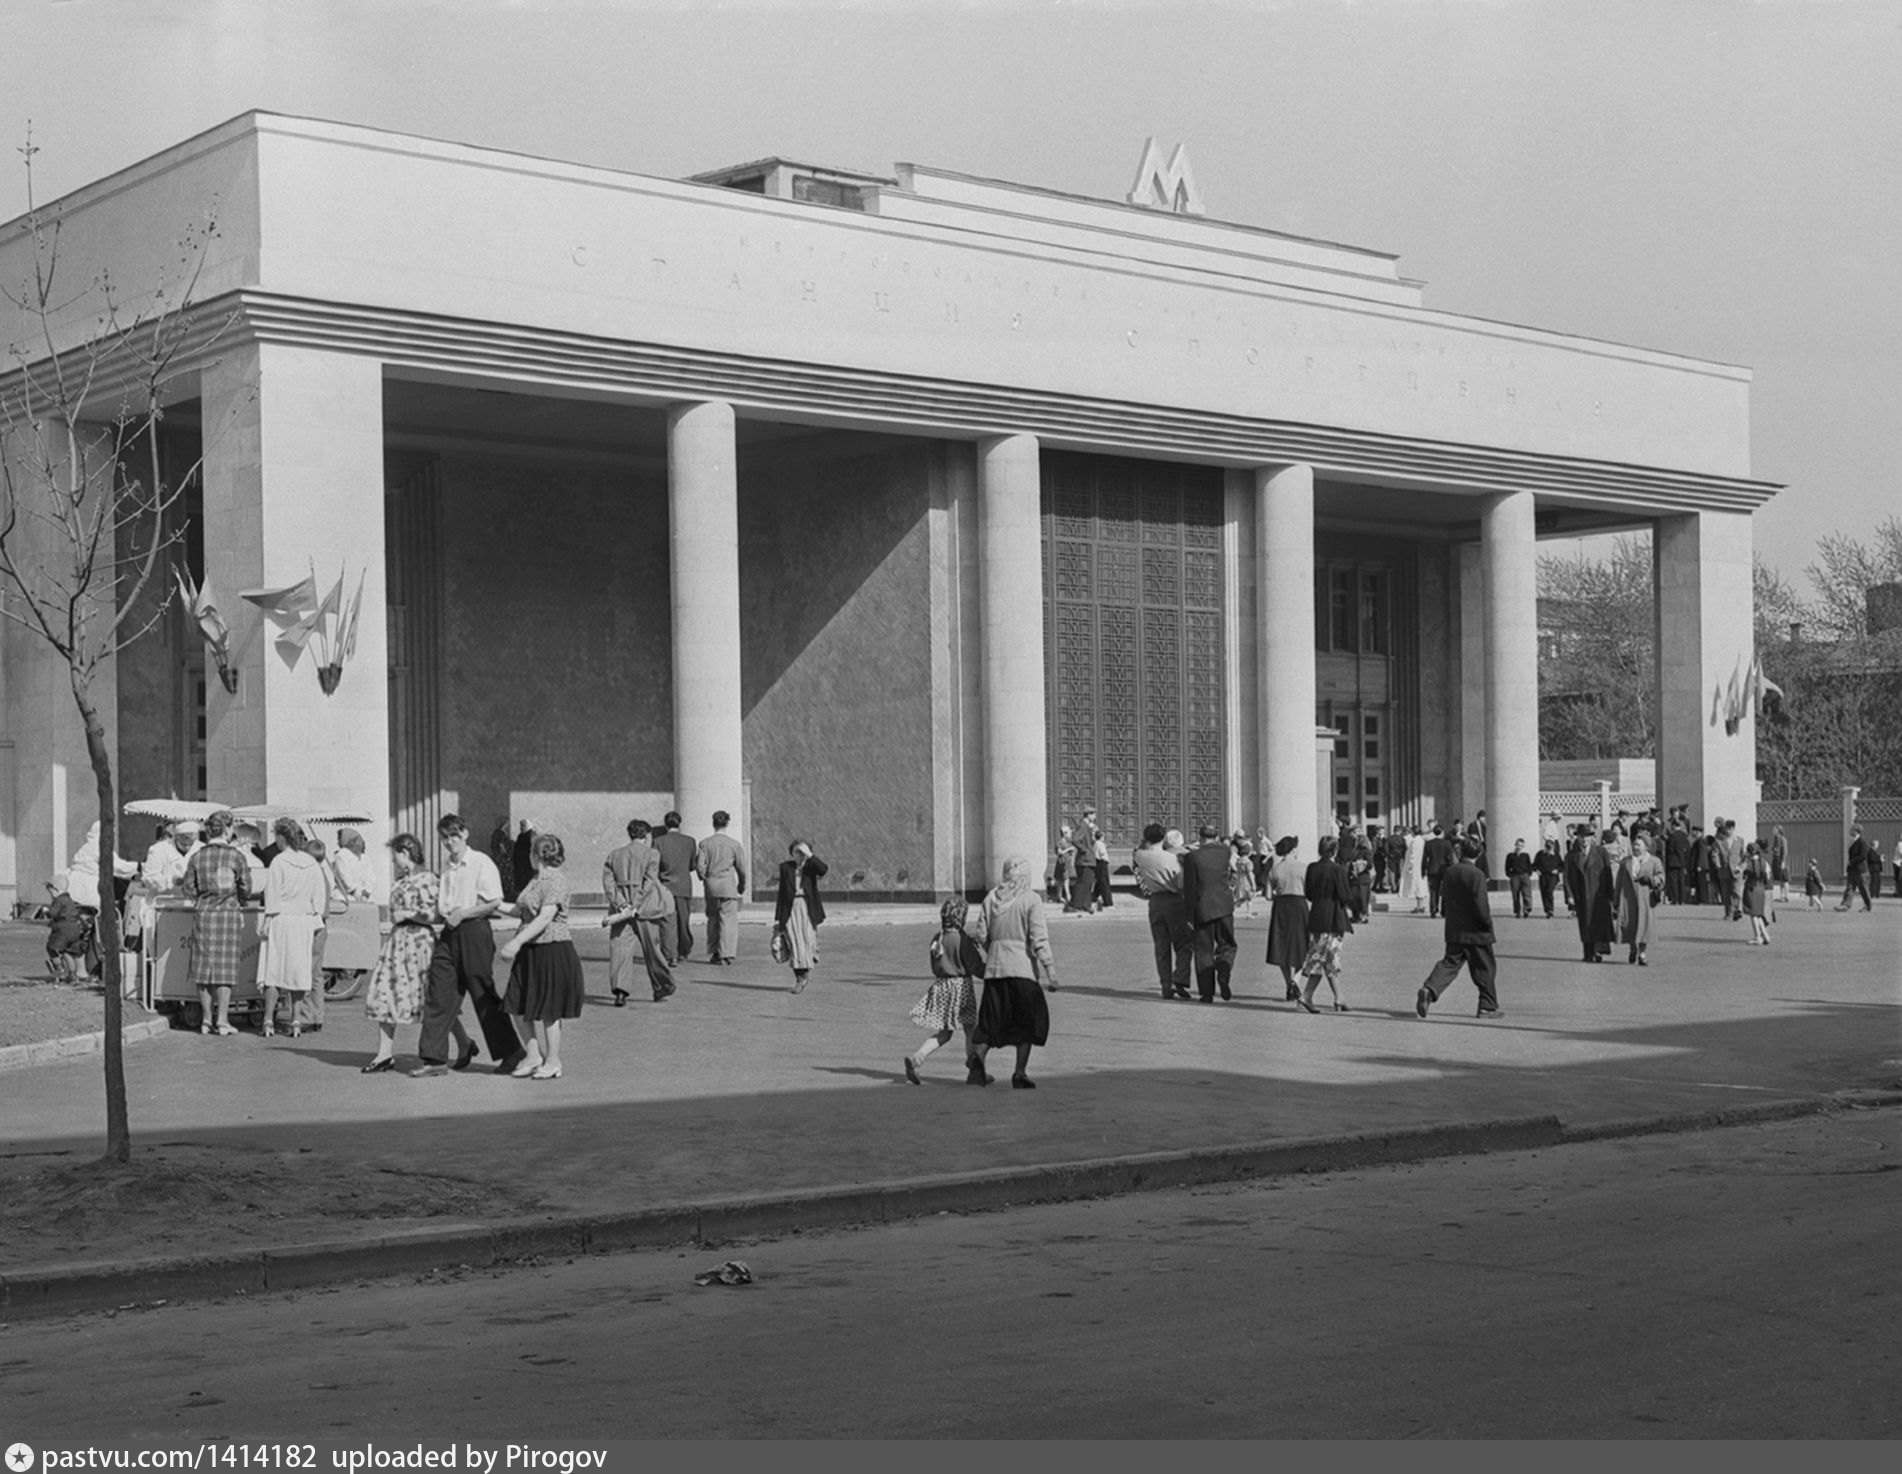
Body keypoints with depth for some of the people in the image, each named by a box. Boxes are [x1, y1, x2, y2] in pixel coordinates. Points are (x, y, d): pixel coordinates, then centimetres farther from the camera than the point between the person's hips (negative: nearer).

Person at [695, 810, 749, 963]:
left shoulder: (705, 843, 0)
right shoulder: (734, 844, -3)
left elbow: (700, 866, -3)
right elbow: (741, 868, 1)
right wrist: (742, 886, 16)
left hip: (711, 885, 2)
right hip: (728, 885, -2)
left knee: (713, 919, 13)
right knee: (728, 919, -2)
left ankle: (713, 954, 15)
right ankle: (726, 954, -11)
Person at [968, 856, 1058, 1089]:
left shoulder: (992, 898, 6)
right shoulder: (1030, 899, -6)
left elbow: (982, 935, 7)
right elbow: (1039, 939, -12)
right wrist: (1050, 971, -11)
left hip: (994, 967, 4)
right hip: (1022, 967, -4)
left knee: (991, 1019, 11)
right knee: (1028, 1020, 7)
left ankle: (978, 1057, -12)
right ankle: (1020, 1073, 2)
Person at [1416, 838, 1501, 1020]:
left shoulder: (1450, 873, 5)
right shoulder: (1476, 875, -16)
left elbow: (1444, 900, 13)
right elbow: (1480, 904, -21)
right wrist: (1487, 921, -6)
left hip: (1454, 931, 6)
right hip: (1476, 932, -6)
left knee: (1450, 963, 8)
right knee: (1485, 969, 7)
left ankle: (1429, 990, -15)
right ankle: (1488, 1007, 12)